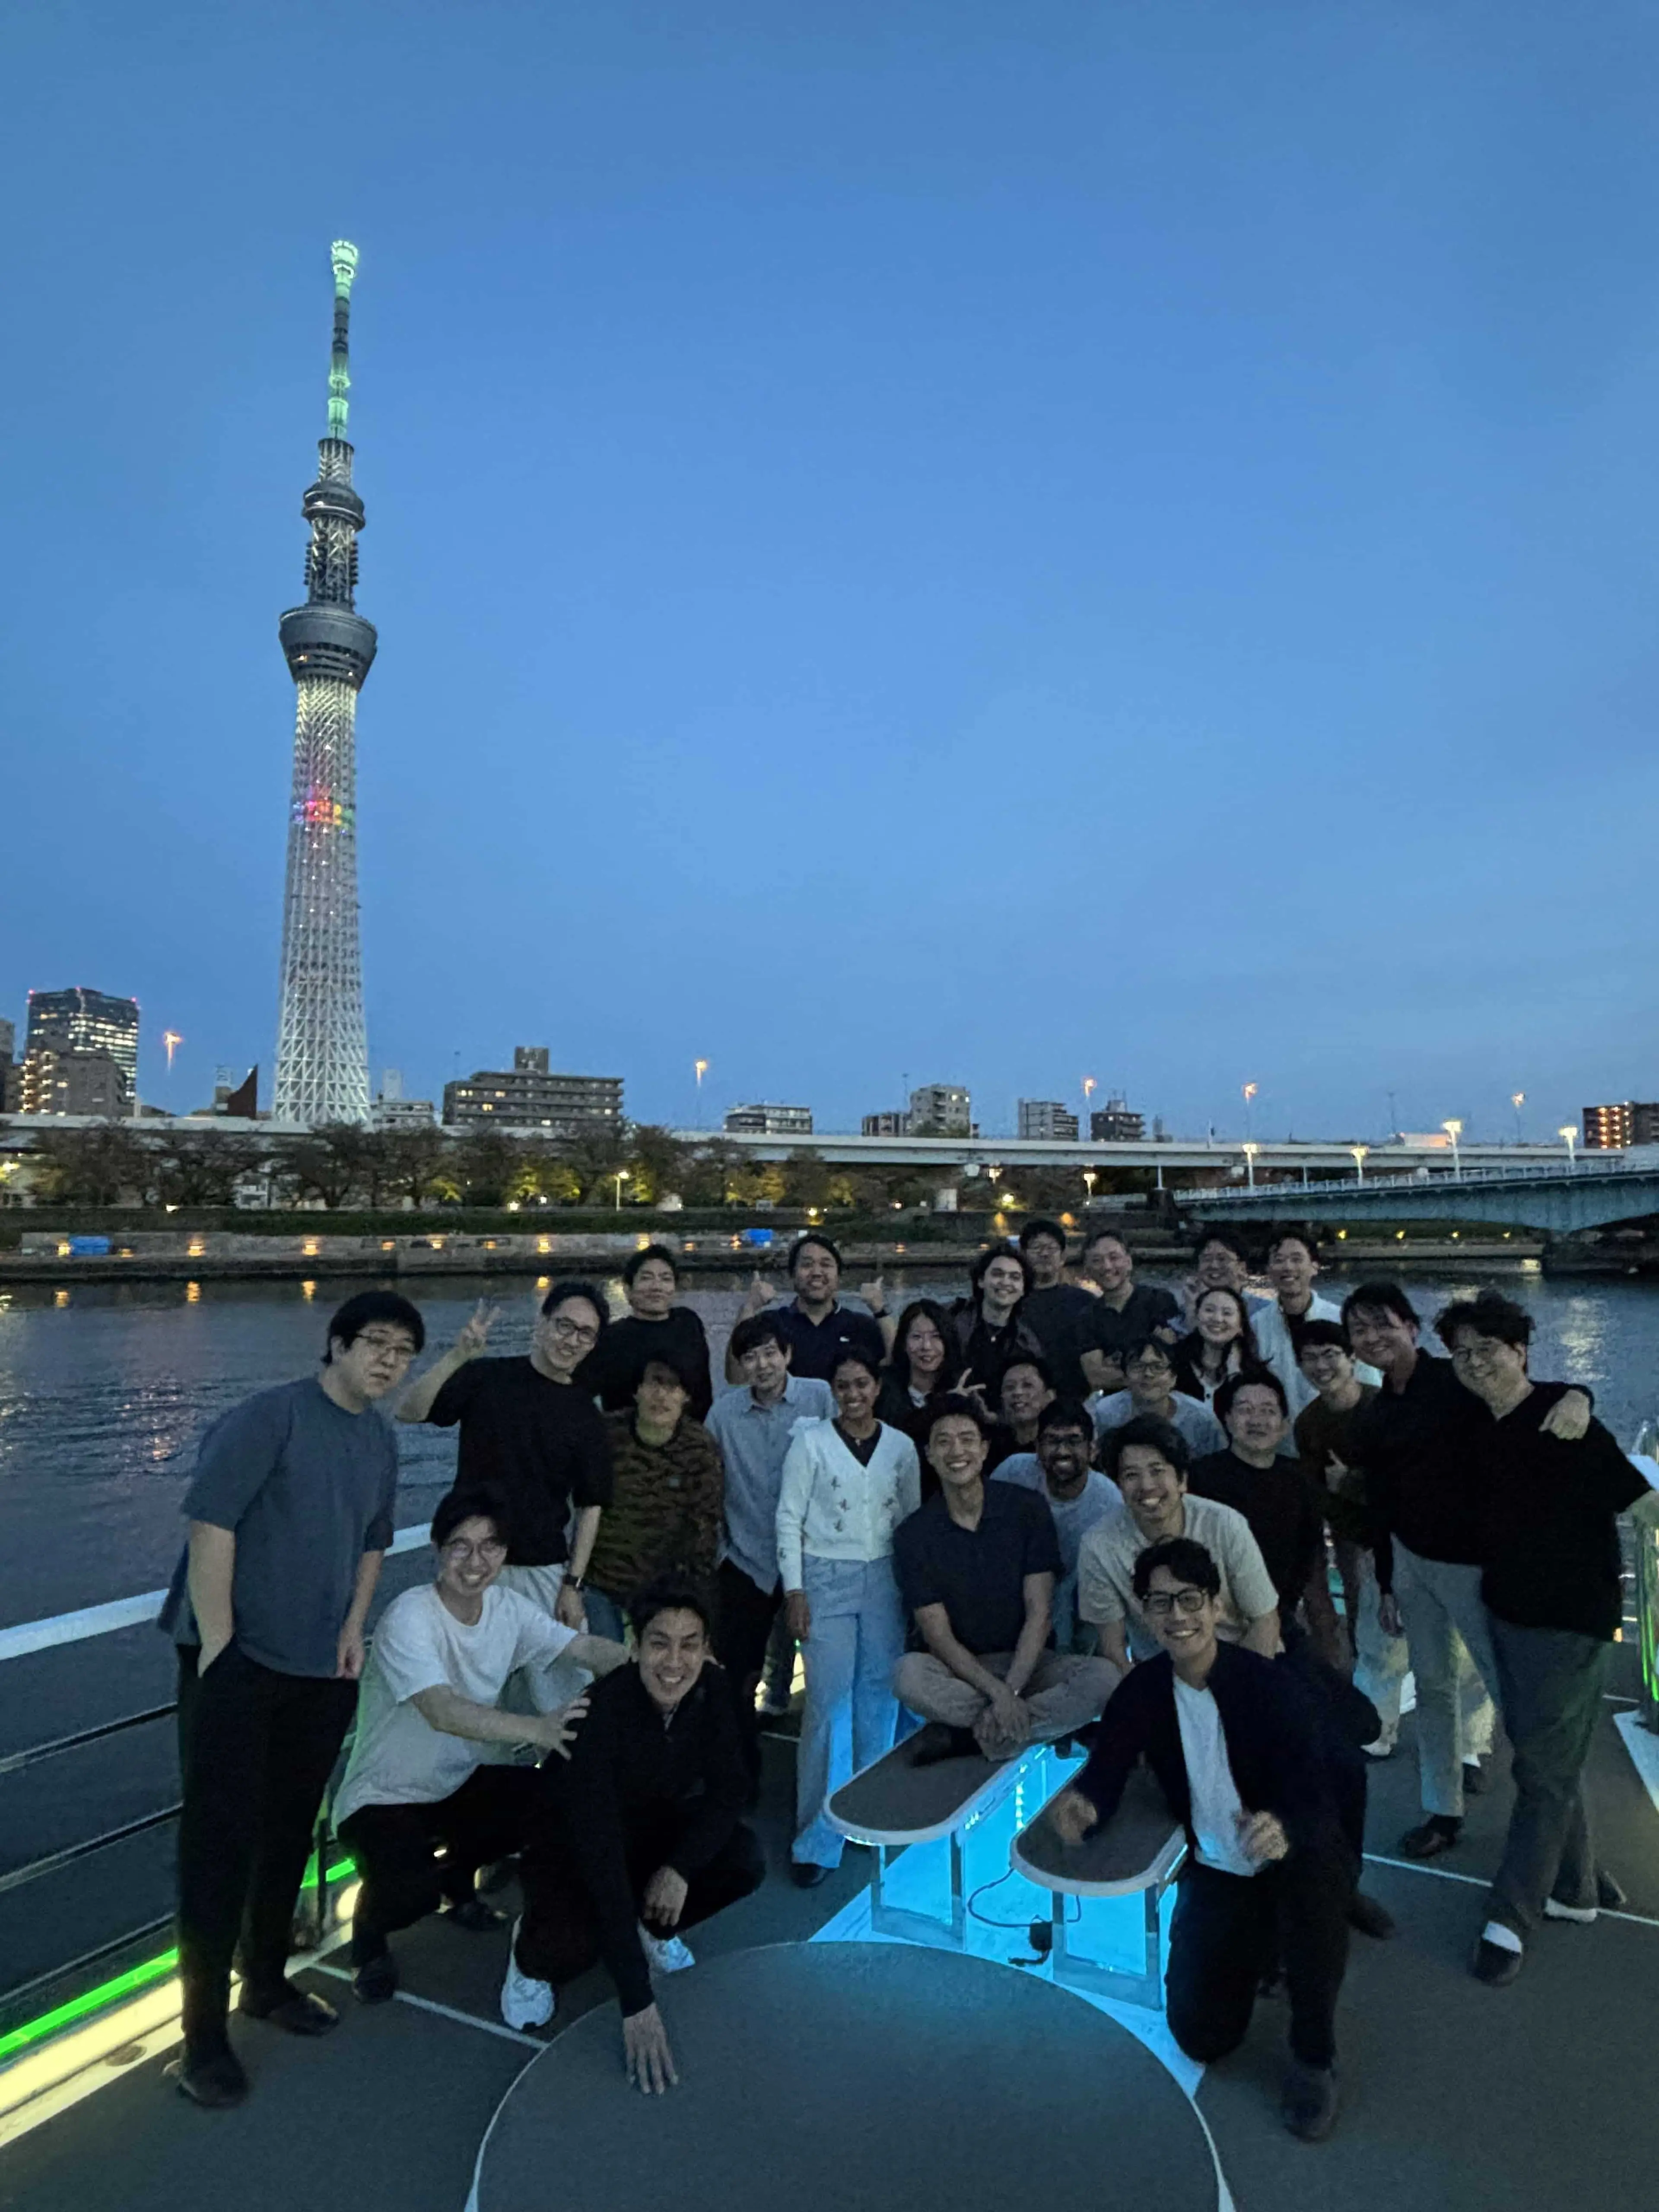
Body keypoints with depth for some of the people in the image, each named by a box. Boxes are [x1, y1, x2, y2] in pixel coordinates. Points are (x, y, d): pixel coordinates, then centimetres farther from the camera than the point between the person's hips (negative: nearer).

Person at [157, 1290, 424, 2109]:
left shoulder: (381, 1441, 7)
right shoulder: (271, 1416, -16)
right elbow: (210, 1521, -20)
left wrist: (354, 1628, 6)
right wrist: (218, 1640, -19)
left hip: (323, 1669, 7)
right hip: (236, 1663, -7)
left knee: (290, 1830, 17)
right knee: (222, 1837, 0)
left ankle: (267, 1982, 36)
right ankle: (204, 2034, 15)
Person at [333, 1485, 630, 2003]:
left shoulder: (508, 1608, -6)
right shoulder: (408, 1618, -25)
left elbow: (586, 1648, -11)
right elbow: (443, 1712, -39)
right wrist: (538, 1728, -52)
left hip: (460, 1784, 6)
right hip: (383, 1800, -6)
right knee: (411, 1891, -33)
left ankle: (458, 1878, 16)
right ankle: (369, 1930, 7)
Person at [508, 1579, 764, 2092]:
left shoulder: (711, 1690, -20)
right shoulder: (601, 1712, -36)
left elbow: (728, 1791, -9)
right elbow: (599, 1853, -40)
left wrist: (681, 1867, -27)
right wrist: (637, 2002, -41)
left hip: (653, 1829, 5)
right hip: (570, 1847, -5)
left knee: (746, 1863, -19)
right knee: (574, 1944, -34)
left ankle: (653, 1928, 12)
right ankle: (532, 1957, 5)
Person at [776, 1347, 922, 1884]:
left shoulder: (901, 1446, 4)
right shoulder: (810, 1442, -4)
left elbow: (912, 1518, 10)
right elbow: (789, 1518, -3)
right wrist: (794, 1591, -8)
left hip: (885, 1579, 3)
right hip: (826, 1579, -3)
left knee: (880, 1695, 6)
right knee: (829, 1702, -4)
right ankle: (817, 1837, 7)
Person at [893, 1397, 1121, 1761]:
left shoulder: (1027, 1510, -4)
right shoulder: (913, 1535, -5)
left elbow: (1040, 1613, -7)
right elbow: (938, 1635, -9)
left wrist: (1011, 1691, -19)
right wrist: (998, 1693, -22)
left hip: (1028, 1661, 1)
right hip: (959, 1670, -1)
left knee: (1104, 1677, -28)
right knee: (909, 1674, -34)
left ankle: (964, 1735, -23)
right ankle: (1051, 1723, -19)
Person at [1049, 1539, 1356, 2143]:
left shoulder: (1272, 1687, -24)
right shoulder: (1142, 1693, -11)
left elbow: (1313, 1799, -30)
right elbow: (1106, 1772, -7)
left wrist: (1284, 1830, -54)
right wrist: (1084, 1804, -32)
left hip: (1292, 1859, -3)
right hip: (1216, 1871, 4)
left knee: (1315, 1877, -38)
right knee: (1201, 2036, -6)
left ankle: (1313, 2059, -11)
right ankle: (1261, 1948, 28)